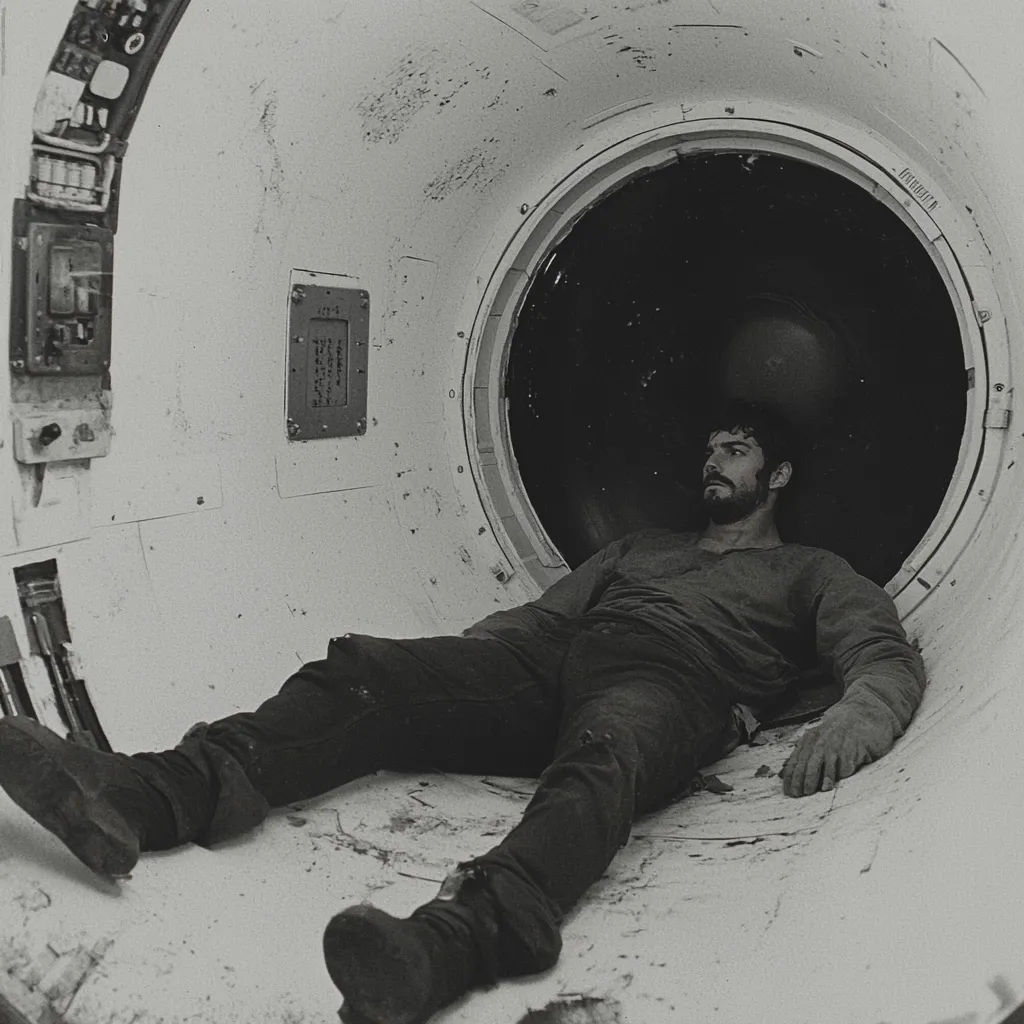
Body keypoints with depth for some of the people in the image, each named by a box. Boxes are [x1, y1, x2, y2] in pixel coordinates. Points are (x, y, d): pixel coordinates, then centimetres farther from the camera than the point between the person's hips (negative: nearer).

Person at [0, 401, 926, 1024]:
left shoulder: (810, 573, 27)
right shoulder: (642, 545, 40)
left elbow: (889, 655, 10)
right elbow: (541, 612, 32)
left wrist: (855, 718, -15)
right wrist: (446, 663, 14)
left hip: (668, 690, -5)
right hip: (548, 670, 5)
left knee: (602, 750, -42)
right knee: (366, 671, -19)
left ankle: (454, 939, -69)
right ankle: (150, 796, -38)